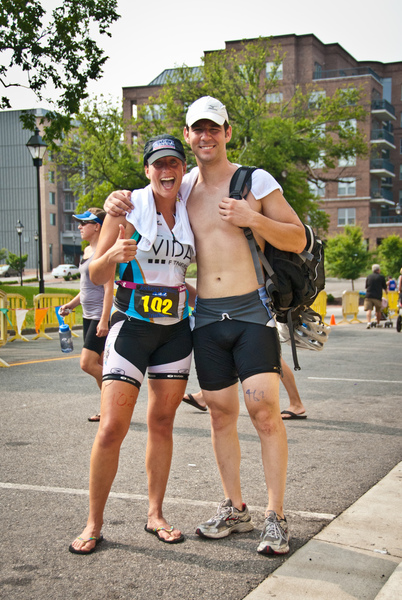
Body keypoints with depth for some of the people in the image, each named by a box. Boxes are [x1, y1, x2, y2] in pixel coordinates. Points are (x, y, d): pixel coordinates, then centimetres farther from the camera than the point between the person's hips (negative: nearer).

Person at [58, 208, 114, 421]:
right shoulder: (87, 250, 15)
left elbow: (108, 288, -19)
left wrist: (104, 320, -24)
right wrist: (71, 304, 15)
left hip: (101, 314, -10)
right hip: (88, 315, 10)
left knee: (87, 363, -12)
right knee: (99, 365, 11)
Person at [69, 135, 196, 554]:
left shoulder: (189, 211, 7)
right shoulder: (128, 208, -8)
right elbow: (96, 275, -9)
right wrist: (114, 255, -27)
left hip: (176, 329, 5)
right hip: (131, 327, -4)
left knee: (162, 423, 9)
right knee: (111, 429, -9)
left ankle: (155, 514, 21)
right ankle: (94, 523, 5)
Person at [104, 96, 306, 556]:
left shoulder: (256, 181, 0)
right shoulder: (181, 189, 10)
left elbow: (298, 241, 0)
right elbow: (141, 206, 23)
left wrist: (252, 219, -16)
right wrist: (116, 200, -1)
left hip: (252, 311, -4)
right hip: (206, 316, 4)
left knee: (264, 409, -11)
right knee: (221, 414, 9)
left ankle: (275, 517, -1)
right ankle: (234, 509, 22)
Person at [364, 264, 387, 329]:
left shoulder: (369, 276, 10)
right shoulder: (381, 277, 2)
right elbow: (384, 287, 12)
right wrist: (386, 291, 34)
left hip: (368, 296, 1)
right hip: (377, 296, -1)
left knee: (368, 309, -7)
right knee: (378, 310, 14)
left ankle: (369, 322, -28)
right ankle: (378, 323, 26)